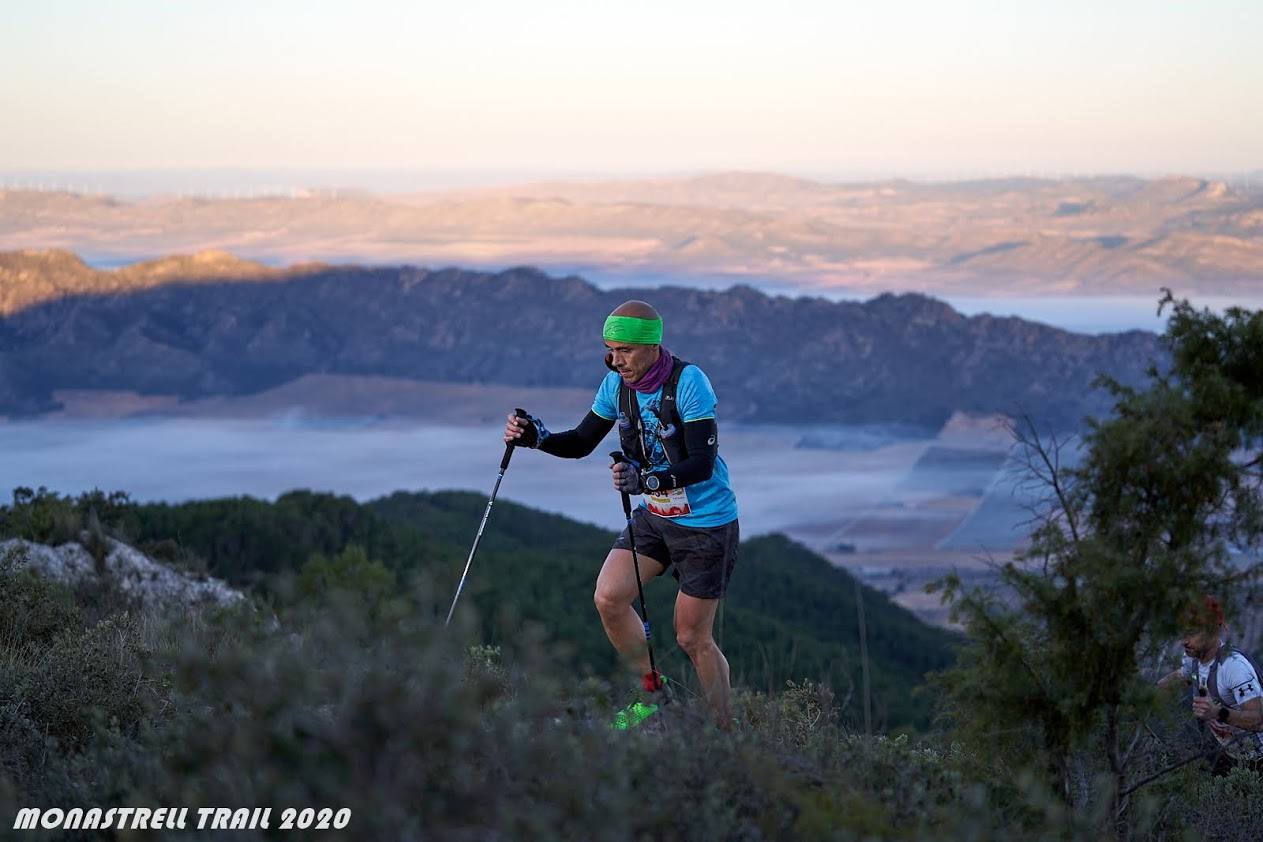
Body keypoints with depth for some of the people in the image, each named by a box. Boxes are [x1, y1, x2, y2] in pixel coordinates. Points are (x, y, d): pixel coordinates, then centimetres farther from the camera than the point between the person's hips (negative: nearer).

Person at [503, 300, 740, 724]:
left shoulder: (688, 382, -23)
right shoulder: (617, 382, -3)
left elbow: (703, 464, -28)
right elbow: (581, 443, 6)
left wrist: (647, 480, -43)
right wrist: (537, 437, -14)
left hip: (707, 524, -6)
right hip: (653, 516, 6)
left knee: (692, 639, -1)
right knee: (608, 598, -11)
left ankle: (723, 734, 17)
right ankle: (652, 694, 9)